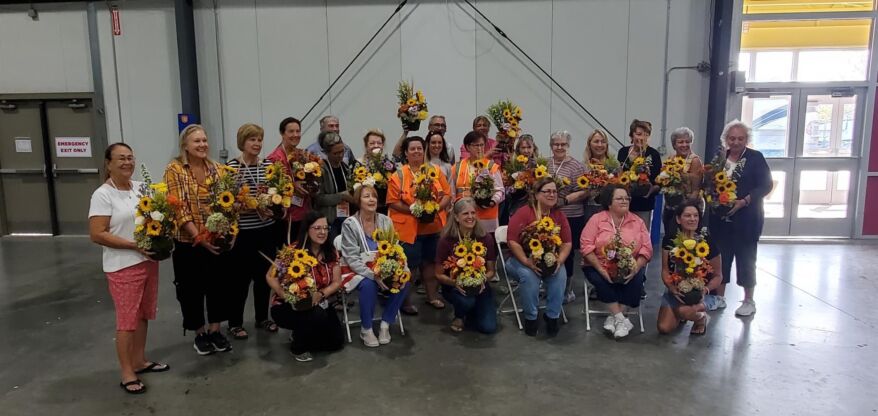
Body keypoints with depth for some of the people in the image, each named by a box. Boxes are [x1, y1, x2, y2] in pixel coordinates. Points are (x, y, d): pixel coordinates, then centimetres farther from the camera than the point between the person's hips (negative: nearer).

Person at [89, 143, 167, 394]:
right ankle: (127, 373, 14)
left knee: (143, 315, 15)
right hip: (123, 266, -6)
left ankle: (139, 361, 31)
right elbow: (97, 235, -17)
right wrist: (135, 246, -21)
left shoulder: (141, 188, 7)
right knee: (127, 319, 1)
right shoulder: (102, 195, -12)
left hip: (149, 261, 6)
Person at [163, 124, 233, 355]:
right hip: (189, 242, -4)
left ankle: (215, 330, 28)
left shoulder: (216, 168, 5)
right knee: (192, 288, 8)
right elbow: (179, 210, -15)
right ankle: (200, 333, 26)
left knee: (219, 284, 11)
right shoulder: (174, 170, -9)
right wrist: (199, 237, -22)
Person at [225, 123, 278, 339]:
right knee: (240, 277, 4)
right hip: (242, 231, -5)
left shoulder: (268, 164, 7)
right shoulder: (232, 166, -8)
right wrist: (254, 207, -22)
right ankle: (235, 323, 19)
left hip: (267, 229, 5)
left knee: (264, 274, 14)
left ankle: (262, 317, 30)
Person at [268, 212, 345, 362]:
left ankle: (302, 334, 23)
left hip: (317, 304, 5)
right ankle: (298, 347, -3)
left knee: (337, 340, -5)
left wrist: (320, 294, -22)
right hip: (287, 305, -5)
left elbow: (337, 282, -2)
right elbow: (270, 277, -17)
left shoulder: (331, 253, -4)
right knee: (317, 316, -34)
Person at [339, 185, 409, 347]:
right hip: (358, 271, -4)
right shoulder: (350, 224, -12)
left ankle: (385, 324, -5)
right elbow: (352, 259, -17)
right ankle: (366, 329, -11)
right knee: (369, 285, -35)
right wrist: (373, 275, -30)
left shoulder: (386, 221, 1)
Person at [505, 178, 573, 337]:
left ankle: (552, 316, -6)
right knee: (529, 275, -34)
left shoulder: (559, 216, 2)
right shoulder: (523, 213, -12)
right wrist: (527, 262, -28)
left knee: (560, 274, -26)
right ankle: (530, 318, -11)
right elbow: (513, 242, -17)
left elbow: (567, 243, 3)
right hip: (521, 260, -3)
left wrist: (559, 260, -16)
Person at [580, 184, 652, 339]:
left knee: (636, 280, -27)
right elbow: (586, 246, -11)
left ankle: (614, 317, -15)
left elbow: (646, 249, -1)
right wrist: (601, 269, -21)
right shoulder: (597, 219, -3)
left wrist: (636, 268, -20)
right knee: (600, 280, -31)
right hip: (600, 267, -2)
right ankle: (621, 319, -18)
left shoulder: (637, 221, 5)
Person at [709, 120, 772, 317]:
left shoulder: (756, 158, -3)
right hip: (720, 218, 4)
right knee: (721, 256, 8)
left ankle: (749, 301, 17)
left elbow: (766, 185, -7)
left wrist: (743, 202, -18)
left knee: (745, 258, 4)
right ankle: (719, 297, 20)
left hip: (746, 218, -3)